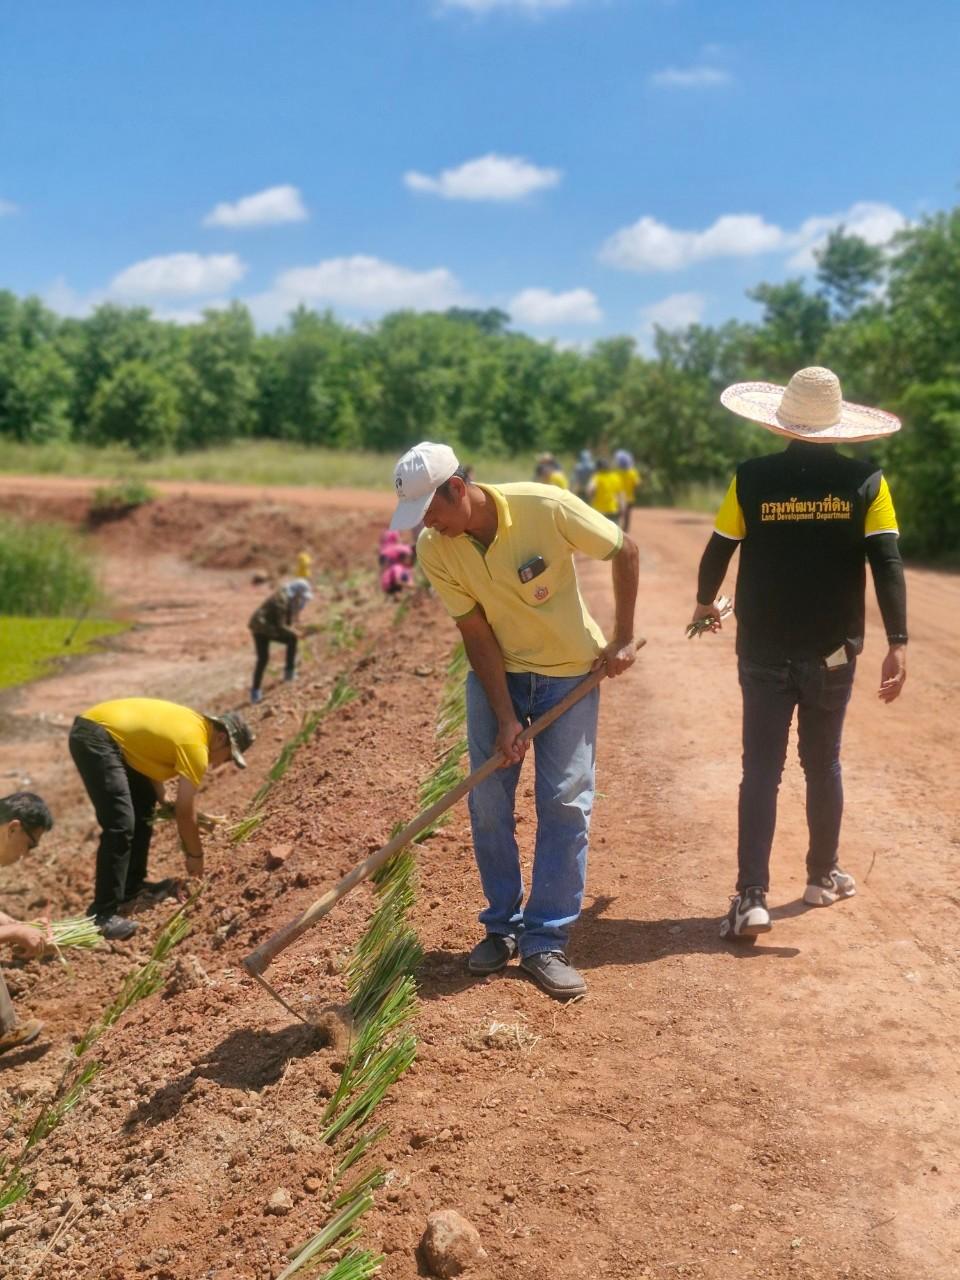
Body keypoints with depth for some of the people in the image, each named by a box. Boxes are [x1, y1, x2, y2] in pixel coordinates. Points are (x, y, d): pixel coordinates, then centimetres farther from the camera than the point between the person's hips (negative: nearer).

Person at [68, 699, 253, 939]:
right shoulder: (196, 745, -13)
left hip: (105, 732, 11)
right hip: (93, 738, -11)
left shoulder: (194, 726, 15)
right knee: (121, 825, -16)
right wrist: (195, 855, 4)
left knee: (144, 805, 17)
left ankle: (132, 886, 26)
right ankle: (102, 913, -12)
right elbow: (185, 812, -8)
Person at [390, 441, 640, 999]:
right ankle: (503, 927, 17)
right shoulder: (434, 550, -15)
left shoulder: (547, 508, -25)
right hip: (497, 673, 2)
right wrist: (504, 719, -16)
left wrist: (623, 639, -9)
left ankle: (546, 942, 2)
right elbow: (477, 633, -12)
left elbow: (625, 552, -10)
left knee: (566, 802, -6)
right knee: (488, 802, 0)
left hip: (570, 671, -2)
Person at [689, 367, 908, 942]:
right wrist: (898, 644, -13)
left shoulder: (751, 479, -6)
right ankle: (823, 876, 33)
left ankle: (752, 897, -4)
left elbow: (717, 553, 1)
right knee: (824, 765, 18)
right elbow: (888, 564, -12)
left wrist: (706, 604, 20)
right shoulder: (866, 482, -5)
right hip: (833, 654, 1)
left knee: (761, 771, 4)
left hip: (764, 653, -1)